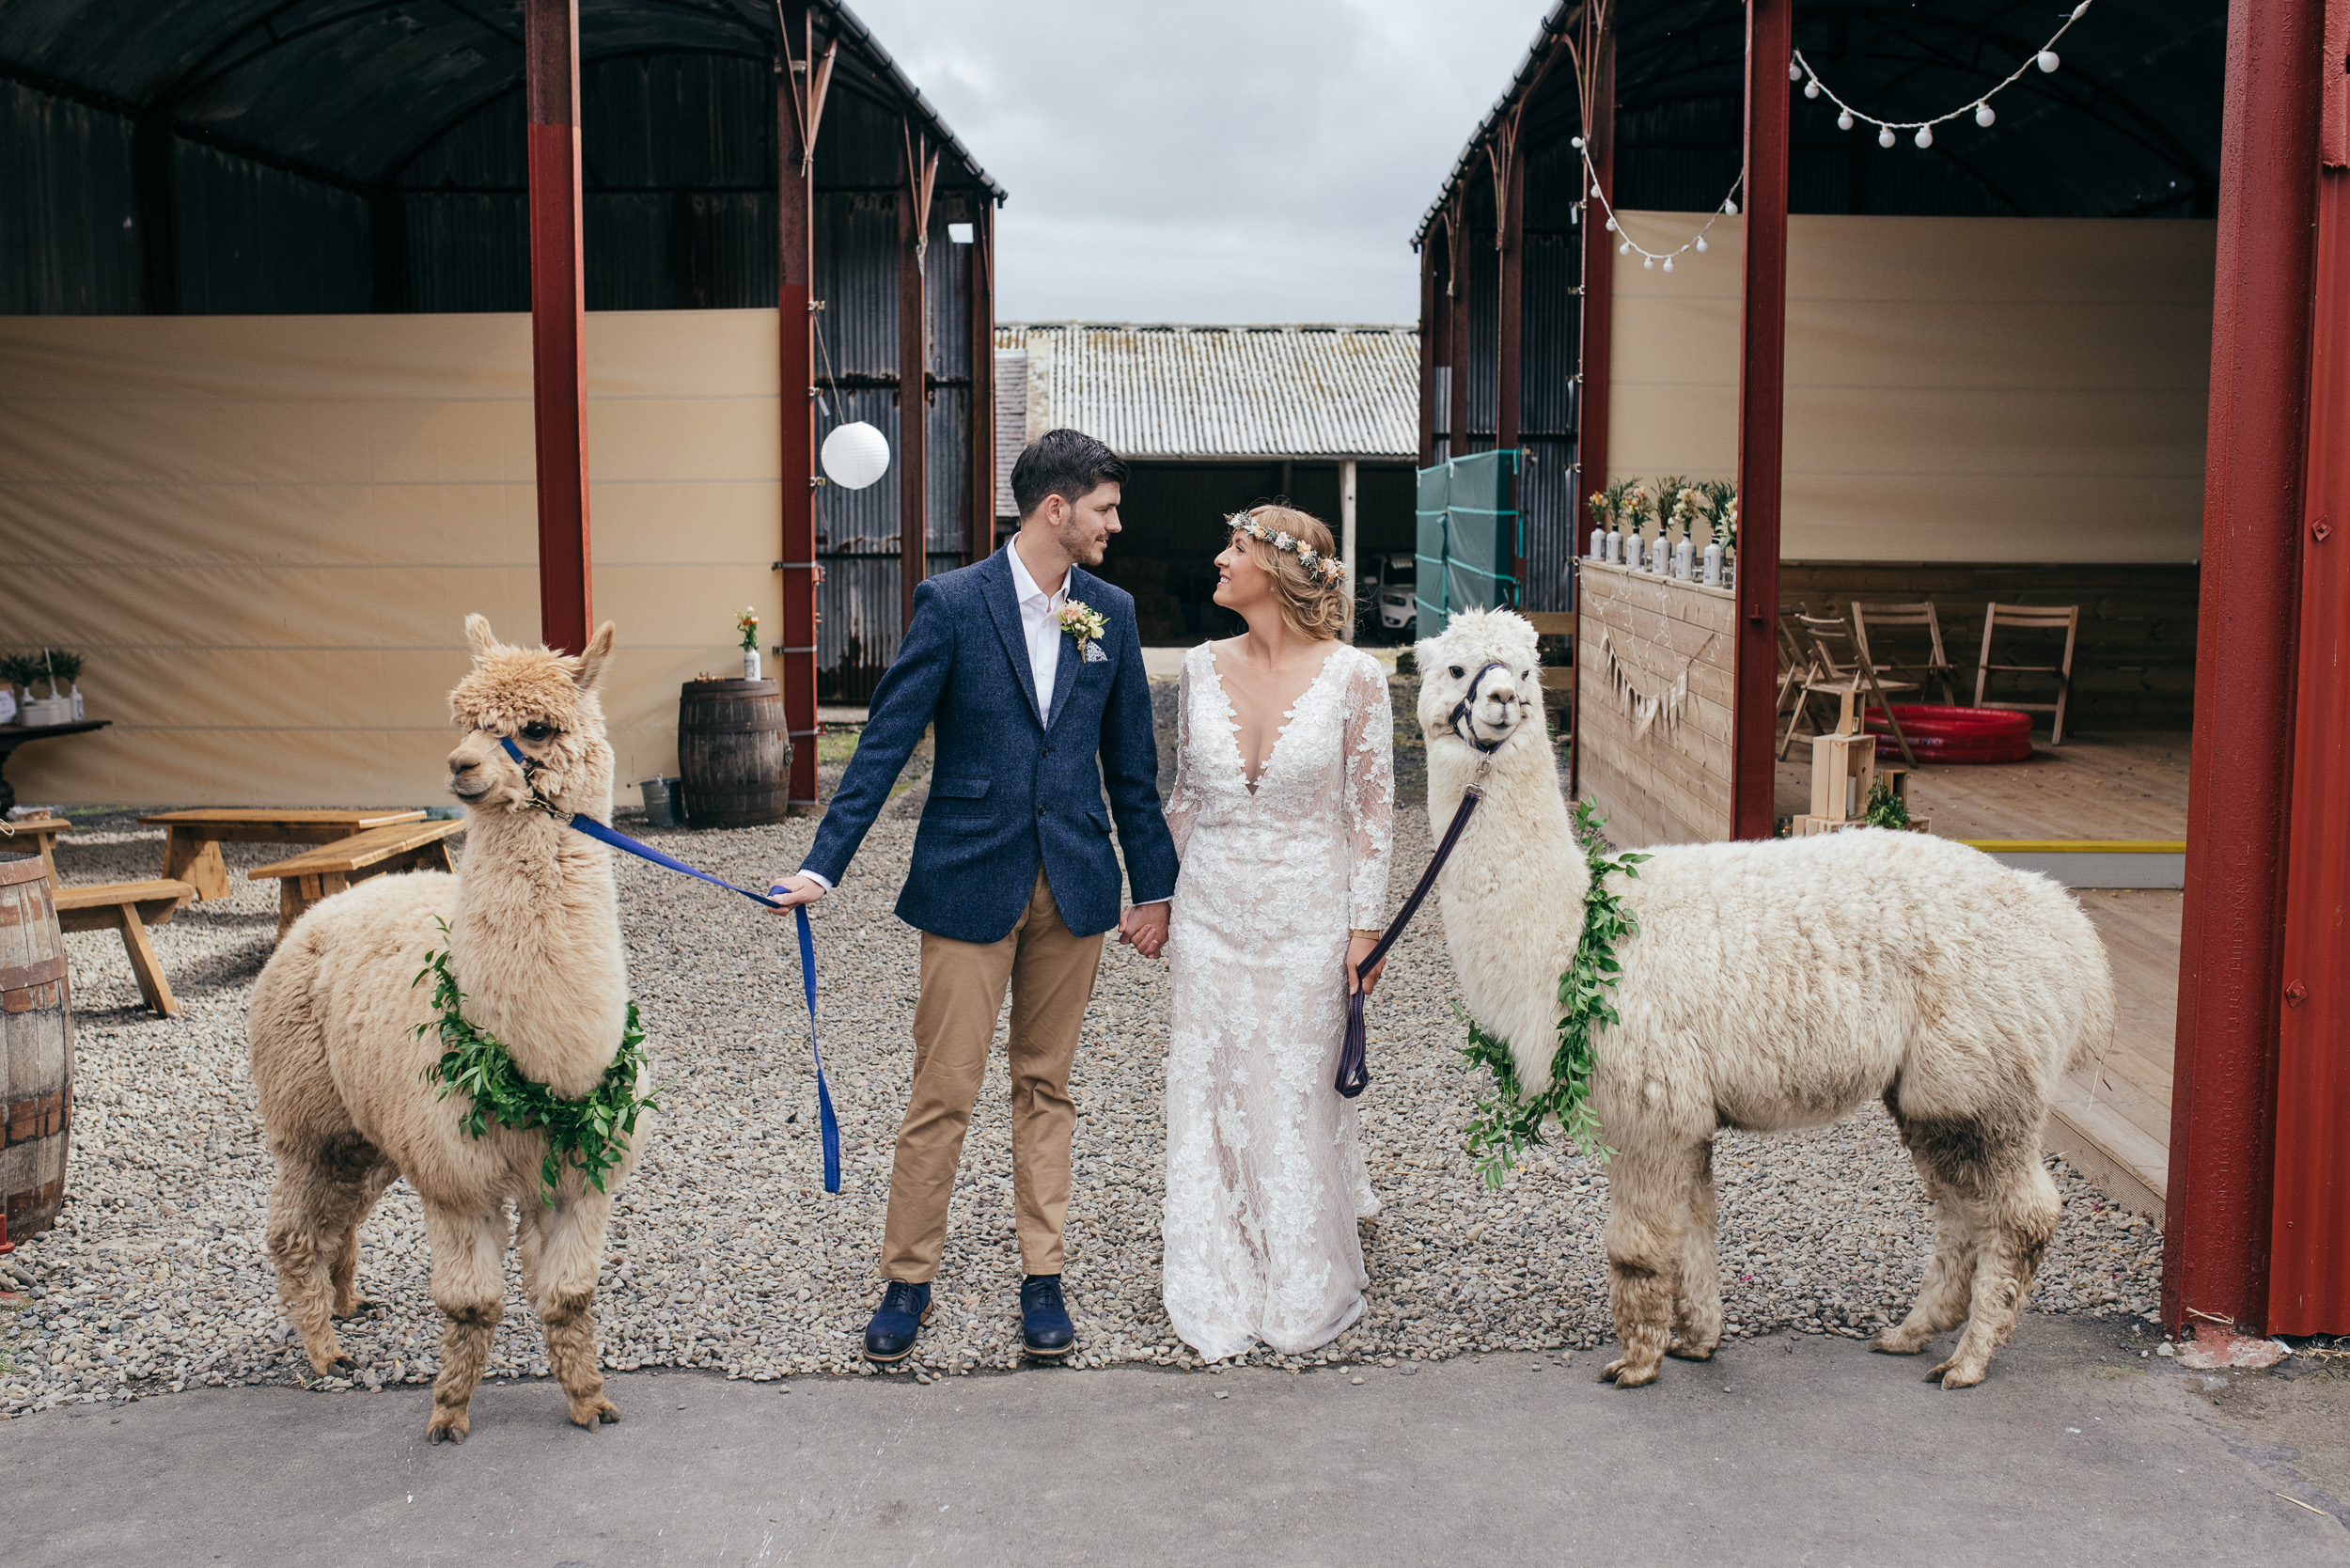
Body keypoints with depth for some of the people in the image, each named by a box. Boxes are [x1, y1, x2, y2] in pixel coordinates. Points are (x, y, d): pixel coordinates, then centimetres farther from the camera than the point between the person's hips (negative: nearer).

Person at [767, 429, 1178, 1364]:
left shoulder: (1111, 613, 6)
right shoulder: (953, 603, -7)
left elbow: (1131, 762, 11)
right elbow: (887, 742, -7)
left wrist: (1154, 884, 11)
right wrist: (824, 864, -14)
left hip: (1074, 883, 3)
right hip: (971, 881, -3)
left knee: (1046, 1085, 12)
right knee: (943, 1092, 1)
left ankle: (1042, 1278, 21)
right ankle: (907, 1279, 16)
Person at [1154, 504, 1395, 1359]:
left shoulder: (1353, 675, -9)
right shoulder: (1204, 666, 2)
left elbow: (1372, 807, -5)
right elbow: (1184, 796, 11)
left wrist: (1366, 925, -7)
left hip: (1307, 918, -3)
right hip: (1212, 913, 4)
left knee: (1294, 1098, 6)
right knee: (1207, 1095, 8)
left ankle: (1303, 1289, 25)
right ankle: (1219, 1289, 23)